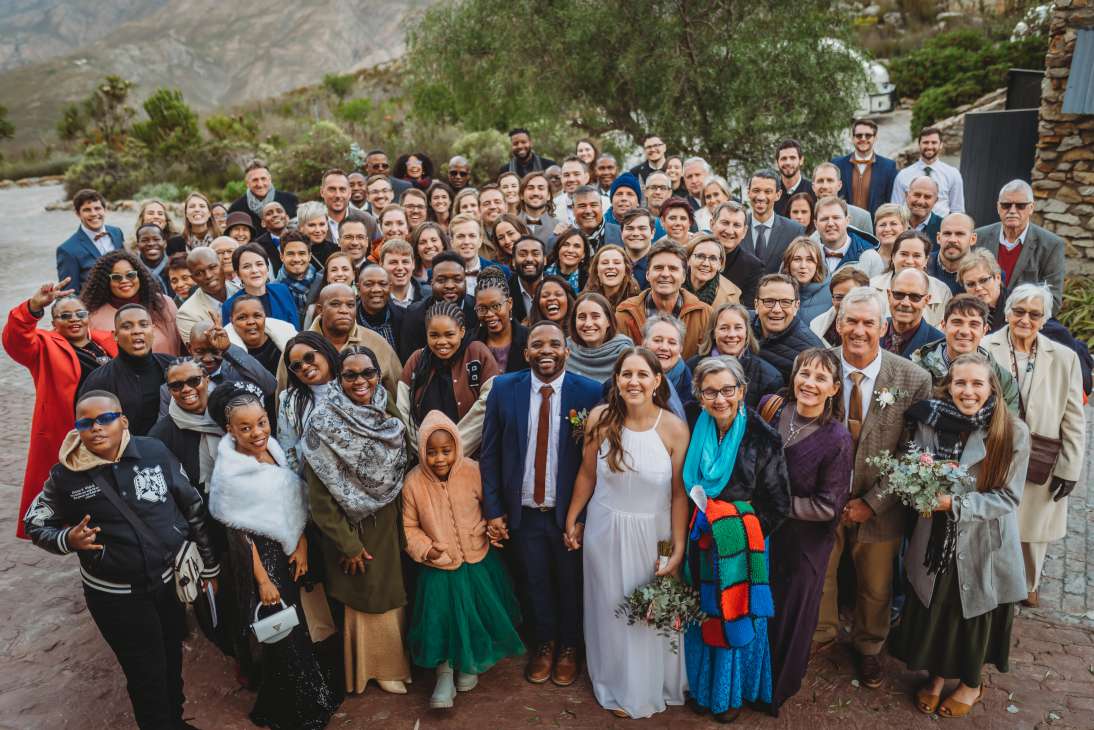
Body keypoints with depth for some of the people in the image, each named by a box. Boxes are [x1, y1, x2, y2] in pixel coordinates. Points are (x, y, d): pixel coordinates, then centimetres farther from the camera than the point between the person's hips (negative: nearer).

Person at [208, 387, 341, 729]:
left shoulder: (275, 449, -3)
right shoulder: (230, 473, -20)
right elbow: (242, 532, -16)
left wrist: (302, 545, -4)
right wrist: (263, 580, -13)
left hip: (290, 551, 6)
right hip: (259, 556, -6)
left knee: (295, 623, 17)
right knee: (279, 633, 6)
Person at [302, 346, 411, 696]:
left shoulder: (387, 418, -2)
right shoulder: (324, 425, -19)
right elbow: (320, 496, -17)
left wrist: (404, 522, 7)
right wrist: (348, 543, -13)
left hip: (387, 524, 5)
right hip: (350, 528, -5)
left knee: (392, 594, 17)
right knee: (365, 598, 8)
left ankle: (391, 662, 38)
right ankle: (371, 667, 31)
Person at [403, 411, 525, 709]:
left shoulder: (473, 472, -15)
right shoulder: (414, 482, -14)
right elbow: (409, 527, -1)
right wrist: (425, 549, -15)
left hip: (479, 562, 1)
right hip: (439, 567, -1)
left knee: (479, 614, 9)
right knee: (442, 616, -3)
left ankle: (470, 662, 37)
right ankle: (445, 672, 21)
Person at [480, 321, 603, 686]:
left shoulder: (590, 392, -12)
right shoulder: (504, 388, -6)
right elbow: (490, 453, -1)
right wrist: (493, 510, -4)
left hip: (570, 512, -1)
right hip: (523, 512, 2)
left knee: (571, 583, 17)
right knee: (536, 583, 19)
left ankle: (569, 648, 43)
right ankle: (544, 644, 44)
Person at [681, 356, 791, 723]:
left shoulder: (762, 437, -14)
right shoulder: (689, 426, -8)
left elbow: (778, 503, -7)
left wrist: (748, 530, -11)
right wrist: (696, 518, -4)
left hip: (738, 545, -2)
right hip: (697, 540, 2)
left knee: (736, 616, 12)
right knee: (700, 614, 15)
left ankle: (731, 692, 34)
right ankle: (701, 687, 37)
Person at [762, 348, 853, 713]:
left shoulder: (836, 438, -22)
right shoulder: (772, 408, -10)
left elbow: (828, 506, -19)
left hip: (803, 542, -4)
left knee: (789, 612, 17)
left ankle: (779, 688, 43)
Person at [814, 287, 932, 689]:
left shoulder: (914, 380, -14)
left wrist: (873, 501, -15)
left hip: (879, 506, 0)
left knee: (876, 588, 22)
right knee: (816, 578, 20)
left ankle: (868, 648, 51)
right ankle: (820, 635, 50)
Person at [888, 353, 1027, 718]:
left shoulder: (1013, 432, -15)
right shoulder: (930, 422, -6)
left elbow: (1009, 496, -13)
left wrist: (956, 503, -23)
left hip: (983, 545, -2)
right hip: (935, 543, 2)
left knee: (975, 616, 17)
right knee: (932, 612, 16)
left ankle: (971, 683, 43)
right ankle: (936, 675, 42)